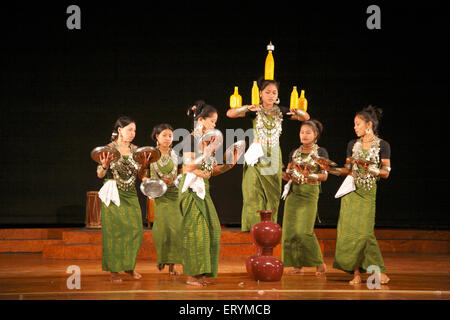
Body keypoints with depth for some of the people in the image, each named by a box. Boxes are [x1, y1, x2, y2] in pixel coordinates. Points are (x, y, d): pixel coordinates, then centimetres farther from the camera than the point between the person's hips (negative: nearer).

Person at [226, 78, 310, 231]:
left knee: (272, 193, 4)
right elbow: (230, 114, -13)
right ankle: (254, 224, -2)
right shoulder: (255, 110, -2)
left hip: (273, 157, 3)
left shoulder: (280, 111, 7)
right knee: (254, 192, -8)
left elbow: (306, 117, 5)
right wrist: (247, 108, -30)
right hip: (257, 156, -3)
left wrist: (297, 112, -17)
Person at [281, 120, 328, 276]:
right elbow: (287, 175, 14)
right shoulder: (294, 153, 13)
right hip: (293, 192, 5)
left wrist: (309, 175, -19)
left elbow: (324, 176, -4)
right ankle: (297, 265, 8)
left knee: (304, 231, -14)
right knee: (290, 229, -1)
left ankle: (319, 263, 1)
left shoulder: (321, 152, 1)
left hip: (310, 193, -5)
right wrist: (284, 173, -7)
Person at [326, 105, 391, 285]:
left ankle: (380, 272, -3)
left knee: (364, 230, -13)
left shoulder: (382, 145, 0)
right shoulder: (353, 145, 12)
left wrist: (369, 168, -18)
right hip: (351, 189, 4)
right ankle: (356, 272, 1)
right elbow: (348, 170, 14)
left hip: (368, 191, -4)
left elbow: (386, 173, -3)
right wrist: (330, 169, 0)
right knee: (348, 230, -4)